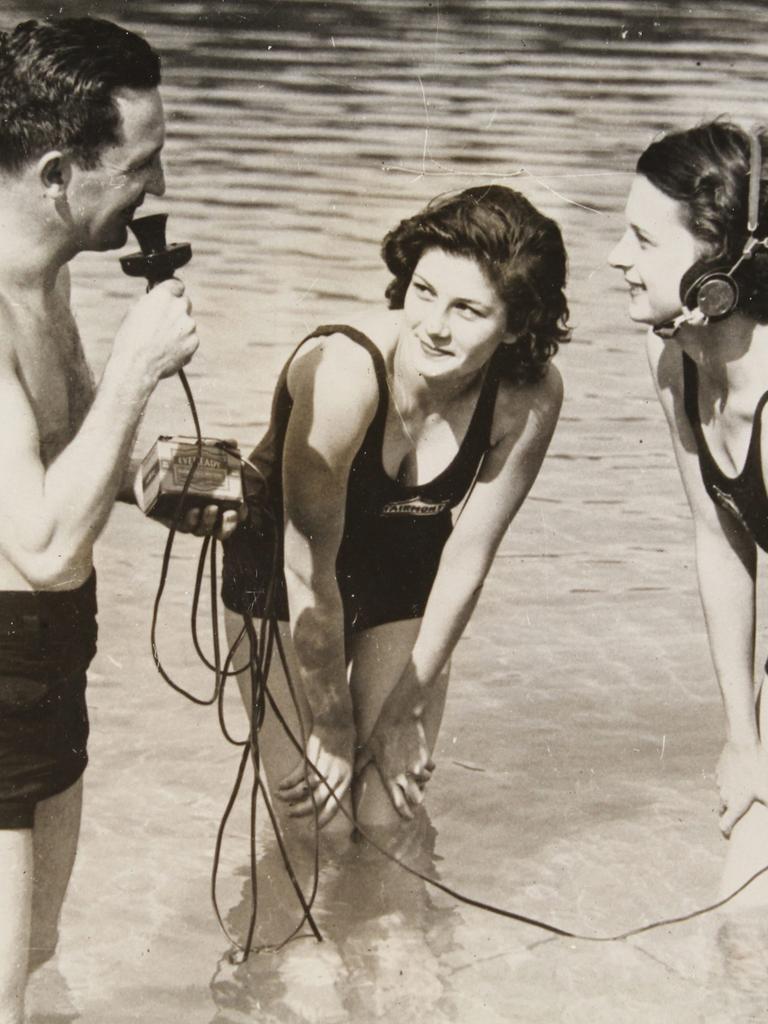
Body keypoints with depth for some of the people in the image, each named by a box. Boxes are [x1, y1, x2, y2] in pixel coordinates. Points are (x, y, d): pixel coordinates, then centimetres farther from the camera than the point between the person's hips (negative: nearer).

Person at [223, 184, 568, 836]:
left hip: (406, 587, 3)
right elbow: (309, 568, -26)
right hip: (279, 573, -3)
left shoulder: (531, 397, -24)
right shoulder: (343, 369, -36)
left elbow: (467, 559, -12)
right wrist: (332, 723, -16)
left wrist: (404, 710, -5)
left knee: (390, 818, 3)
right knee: (308, 816, -4)